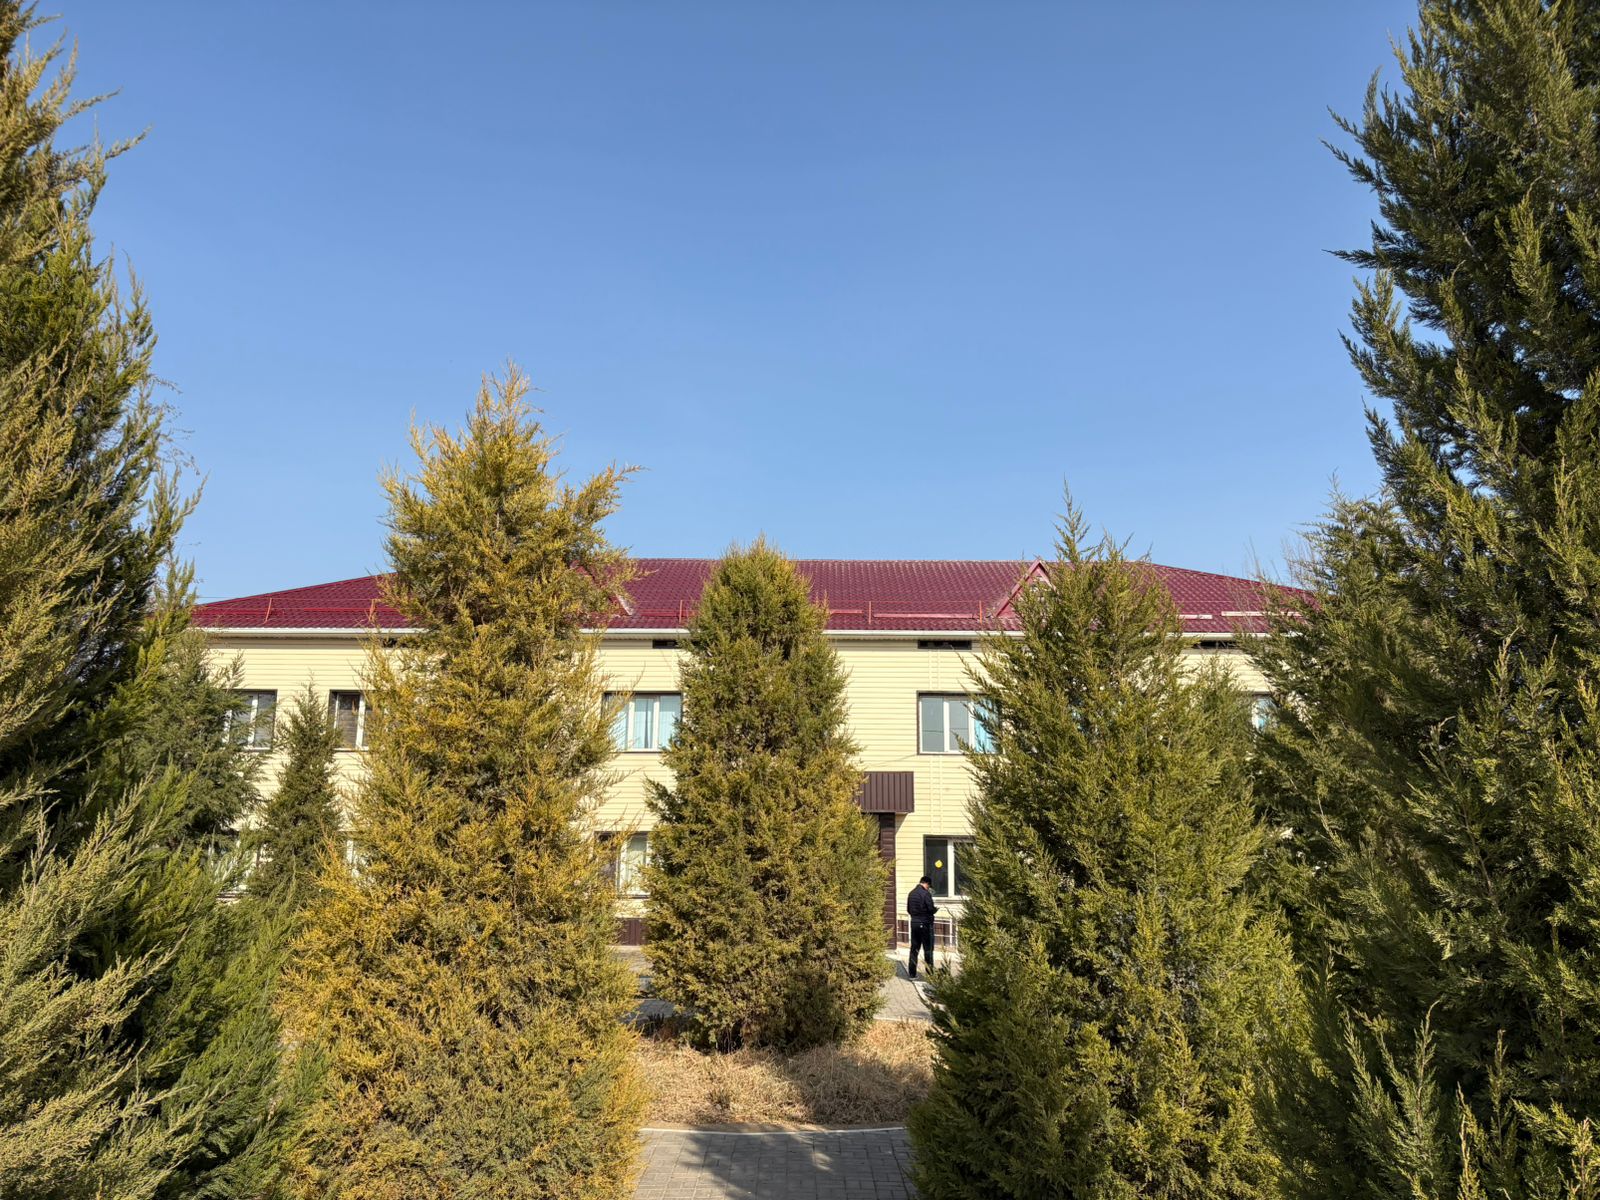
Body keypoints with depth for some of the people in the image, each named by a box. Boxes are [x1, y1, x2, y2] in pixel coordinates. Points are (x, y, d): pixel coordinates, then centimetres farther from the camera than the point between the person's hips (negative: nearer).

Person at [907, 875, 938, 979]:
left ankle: (912, 973, 12)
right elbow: (931, 909, -17)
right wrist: (936, 908, 4)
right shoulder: (926, 893, -15)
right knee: (928, 949, 3)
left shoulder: (911, 893, 7)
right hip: (925, 924, -6)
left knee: (914, 948, 11)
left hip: (914, 923, 6)